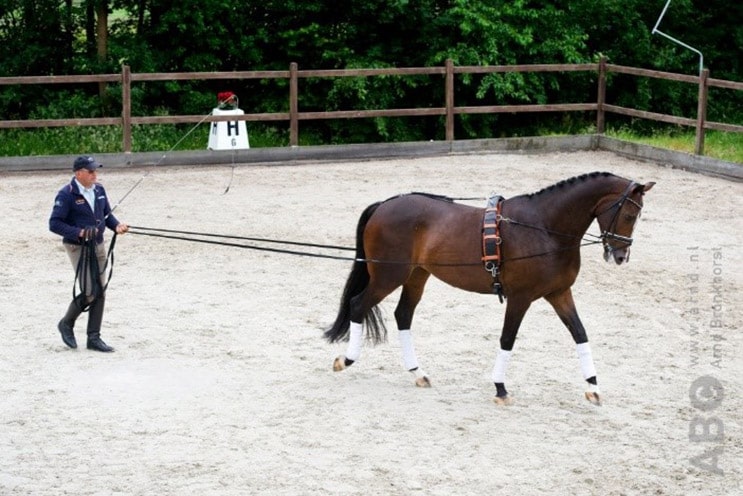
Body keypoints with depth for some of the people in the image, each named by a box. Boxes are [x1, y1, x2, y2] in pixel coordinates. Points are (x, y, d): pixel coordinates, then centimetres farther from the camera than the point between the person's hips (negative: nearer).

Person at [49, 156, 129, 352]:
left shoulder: (99, 190, 6)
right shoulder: (66, 194, -14)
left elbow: (107, 214, 16)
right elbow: (54, 224, -16)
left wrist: (116, 225, -6)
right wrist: (79, 232, -25)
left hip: (98, 246, 7)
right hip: (78, 248, -7)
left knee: (100, 293, 6)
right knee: (89, 292, -11)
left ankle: (94, 337, 14)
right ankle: (66, 324, 15)